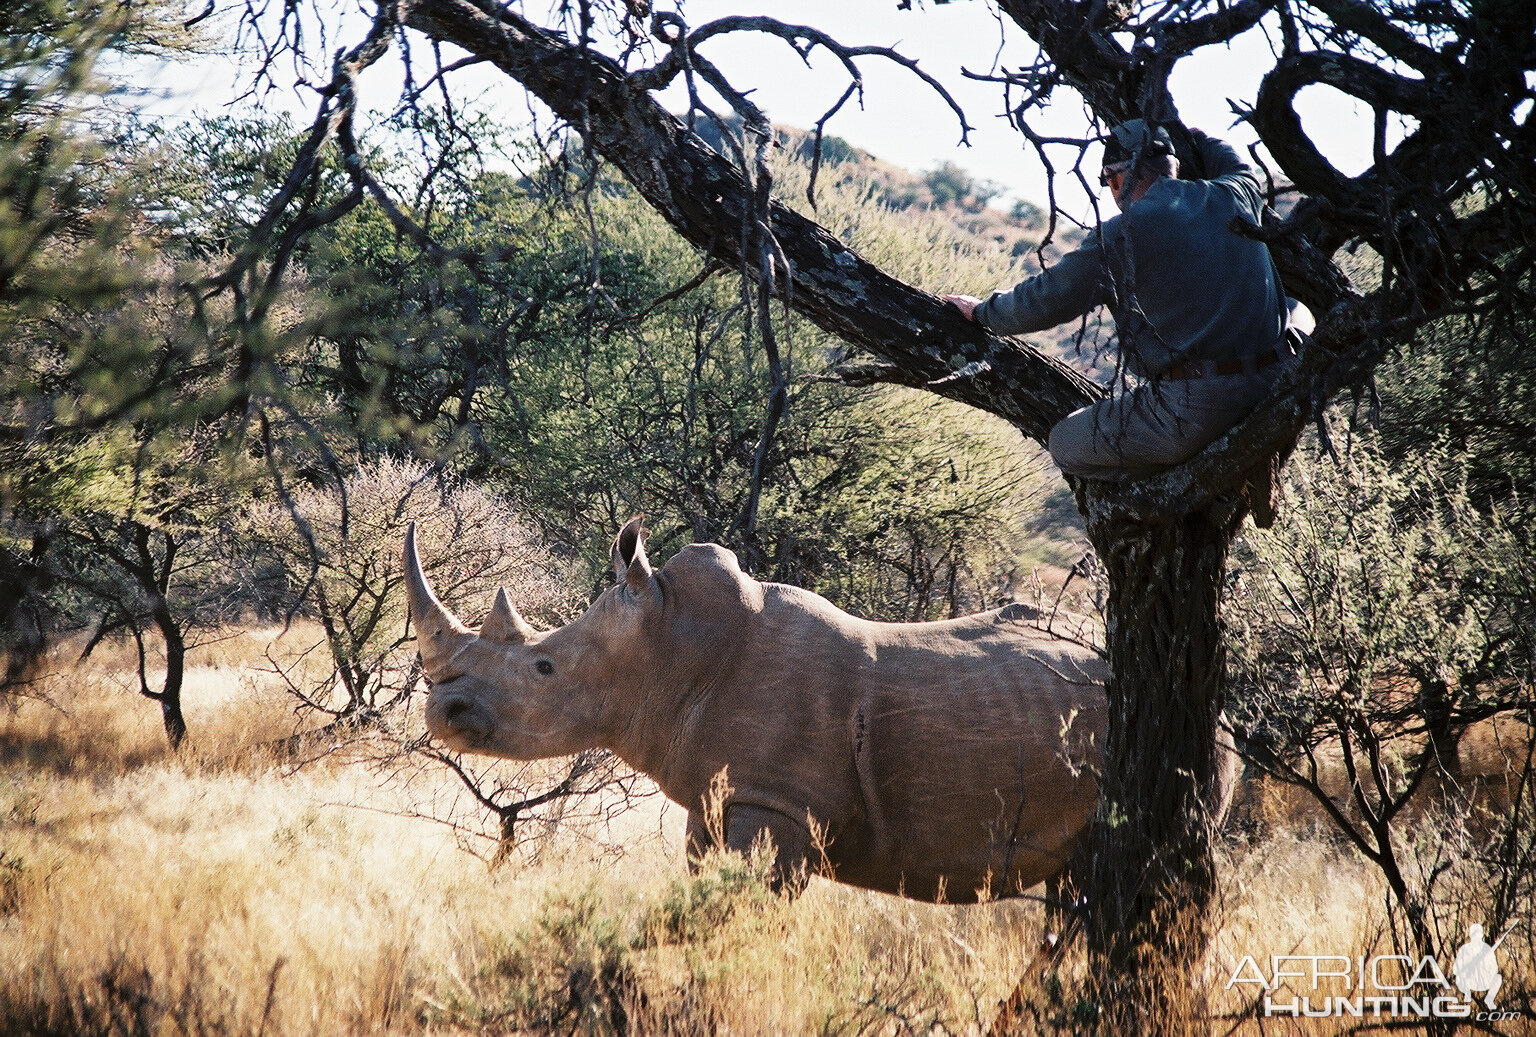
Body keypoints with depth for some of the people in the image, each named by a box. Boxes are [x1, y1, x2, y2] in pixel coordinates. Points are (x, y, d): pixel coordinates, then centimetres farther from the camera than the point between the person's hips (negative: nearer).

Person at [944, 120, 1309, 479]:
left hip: (1194, 415, -5)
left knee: (1066, 443, 12)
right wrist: (1193, 137, 55)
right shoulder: (1234, 197, 9)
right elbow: (1240, 170, 38)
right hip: (1275, 384, 5)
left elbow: (1046, 300, 5)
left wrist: (982, 311, 24)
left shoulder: (1120, 237, -6)